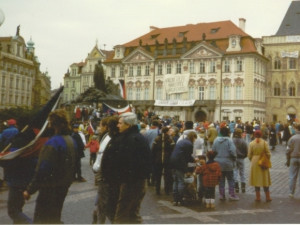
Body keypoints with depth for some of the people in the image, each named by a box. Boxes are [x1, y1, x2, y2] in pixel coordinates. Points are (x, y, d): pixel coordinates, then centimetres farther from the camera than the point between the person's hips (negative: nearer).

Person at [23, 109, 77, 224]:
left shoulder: (52, 143, -22)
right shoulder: (71, 140, 5)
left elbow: (42, 171, -24)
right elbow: (72, 165, 13)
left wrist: (30, 190, -17)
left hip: (50, 189, -9)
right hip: (64, 187, 9)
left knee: (40, 220, 1)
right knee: (55, 218, 23)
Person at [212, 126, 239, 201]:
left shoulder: (216, 140, -1)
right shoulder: (229, 140, -13)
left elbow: (213, 151, 1)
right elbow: (232, 151, -18)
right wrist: (234, 158, -2)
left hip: (218, 162, 4)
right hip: (228, 162, -4)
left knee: (221, 179, 12)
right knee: (230, 179, 8)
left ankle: (222, 195, 15)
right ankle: (232, 194, 9)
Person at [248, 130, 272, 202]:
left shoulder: (251, 143, -4)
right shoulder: (264, 142, -6)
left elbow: (249, 155, -2)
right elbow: (268, 154, -7)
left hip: (255, 163, 0)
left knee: (257, 180, 8)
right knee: (265, 179, 10)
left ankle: (258, 197, 10)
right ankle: (267, 197, 15)